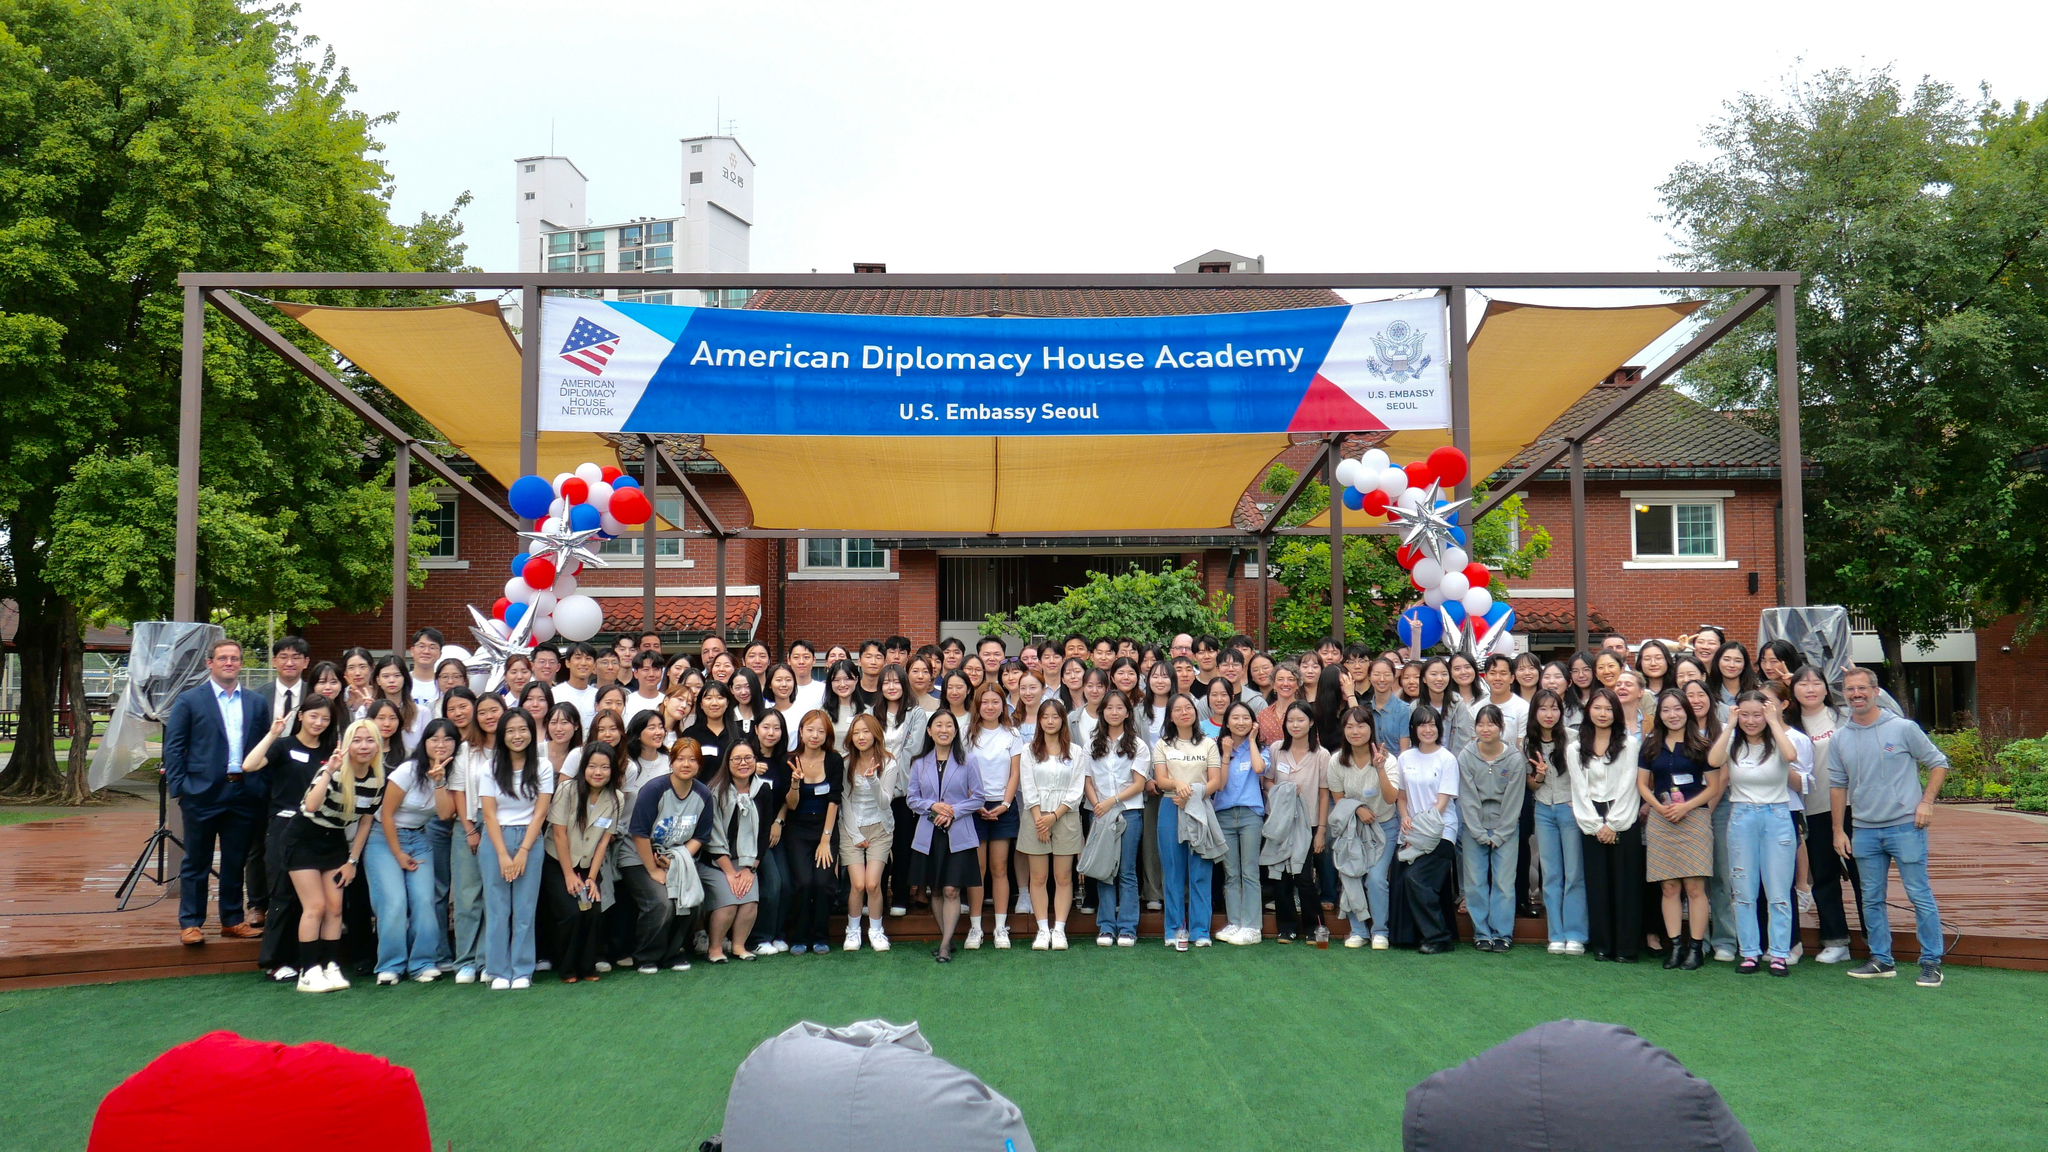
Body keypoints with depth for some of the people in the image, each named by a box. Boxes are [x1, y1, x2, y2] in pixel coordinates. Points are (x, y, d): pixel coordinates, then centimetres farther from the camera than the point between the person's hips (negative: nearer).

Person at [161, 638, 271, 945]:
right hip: (203, 793, -3)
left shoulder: (257, 703, 11)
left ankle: (232, 921, 21)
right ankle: (190, 923, 12)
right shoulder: (189, 700, 2)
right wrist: (178, 788, -8)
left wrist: (263, 789, 3)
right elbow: (173, 747, -1)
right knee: (196, 863, 5)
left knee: (235, 862, 11)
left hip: (244, 793, 3)